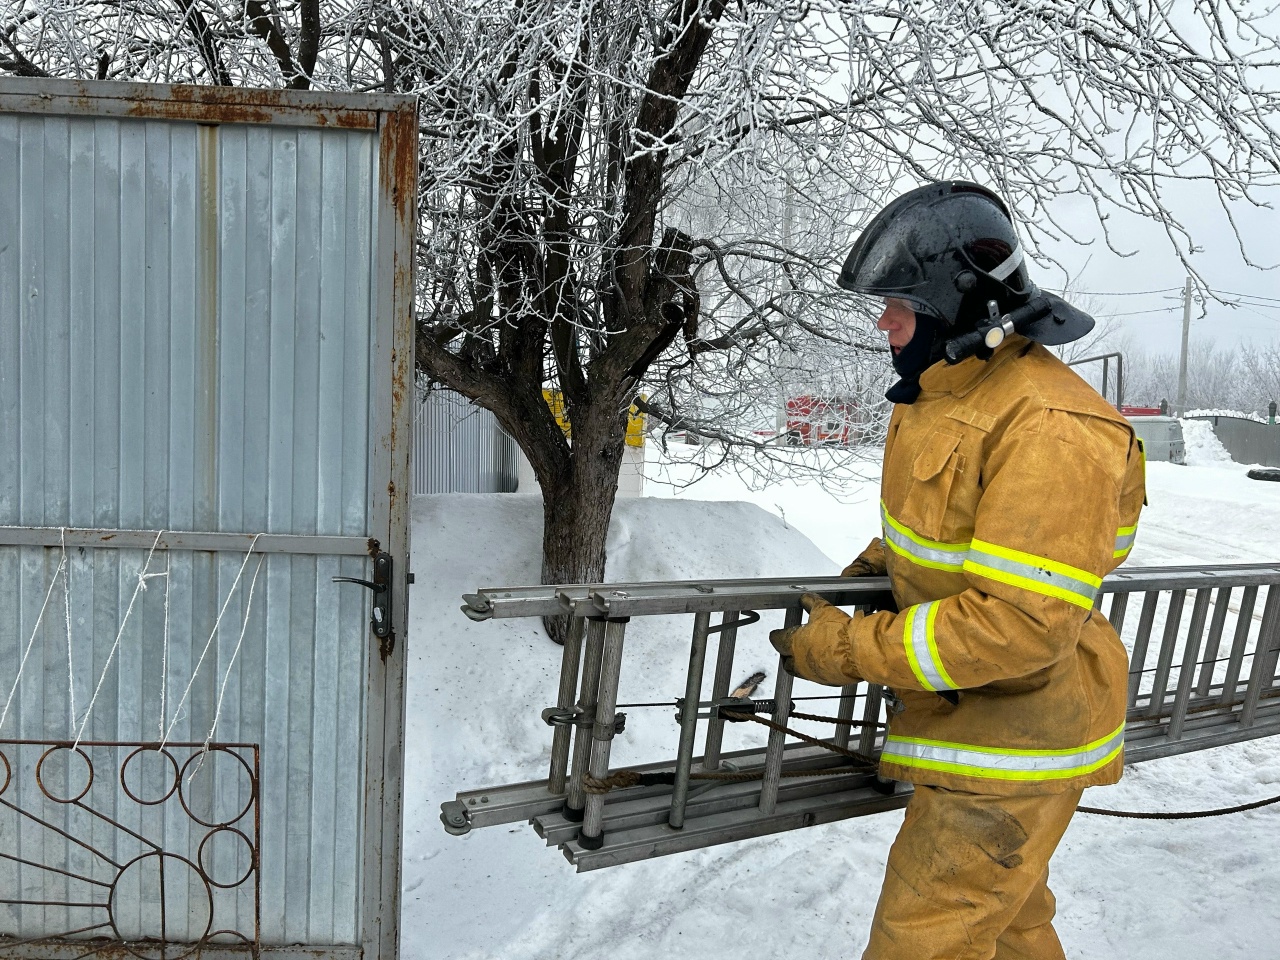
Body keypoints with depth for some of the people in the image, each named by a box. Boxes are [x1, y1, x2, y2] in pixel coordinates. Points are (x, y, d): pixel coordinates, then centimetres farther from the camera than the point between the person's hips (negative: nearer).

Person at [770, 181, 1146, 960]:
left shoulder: (1049, 428, -28)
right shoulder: (941, 391, 4)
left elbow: (1022, 624, -32)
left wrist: (850, 649, -26)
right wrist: (885, 557, 3)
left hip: (1013, 745, -9)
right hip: (962, 720, 9)